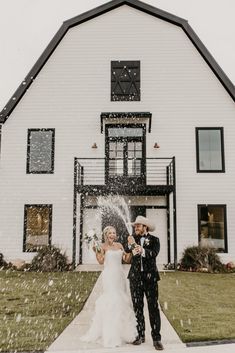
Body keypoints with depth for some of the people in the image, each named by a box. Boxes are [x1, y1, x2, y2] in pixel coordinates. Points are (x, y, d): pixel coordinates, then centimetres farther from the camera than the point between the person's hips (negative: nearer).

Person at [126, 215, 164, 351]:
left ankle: (156, 338, 1)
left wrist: (142, 250, -35)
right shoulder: (133, 239, 8)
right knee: (137, 307, 8)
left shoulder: (154, 240, 1)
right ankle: (140, 335, 20)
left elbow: (154, 253, -17)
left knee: (153, 307, -3)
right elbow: (127, 250, -8)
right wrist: (131, 245, -30)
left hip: (150, 277, -3)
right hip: (135, 277, 3)